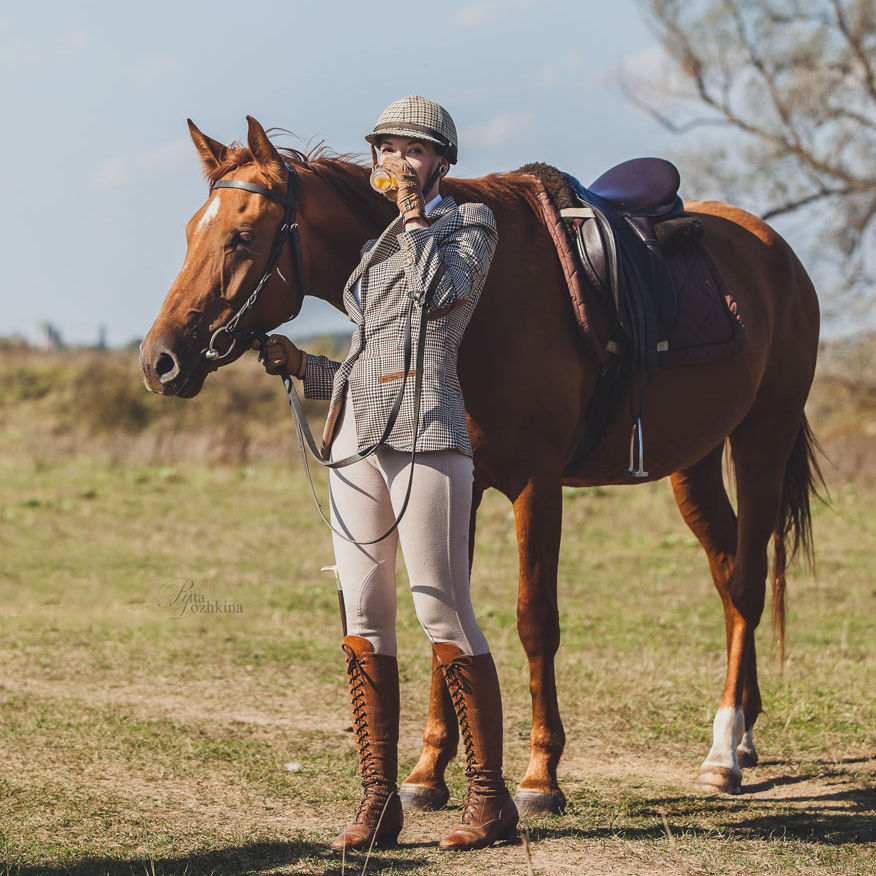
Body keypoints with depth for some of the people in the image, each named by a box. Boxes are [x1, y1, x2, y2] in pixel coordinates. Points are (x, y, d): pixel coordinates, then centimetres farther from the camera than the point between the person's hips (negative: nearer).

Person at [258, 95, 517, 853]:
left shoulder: (468, 225, 7)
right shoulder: (374, 251, 24)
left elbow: (444, 294, -14)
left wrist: (416, 217, -5)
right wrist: (303, 367, 10)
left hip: (425, 439, -6)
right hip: (356, 439, 6)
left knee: (443, 613, -8)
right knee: (363, 616, 3)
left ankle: (490, 795, -2)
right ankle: (378, 799, 7)